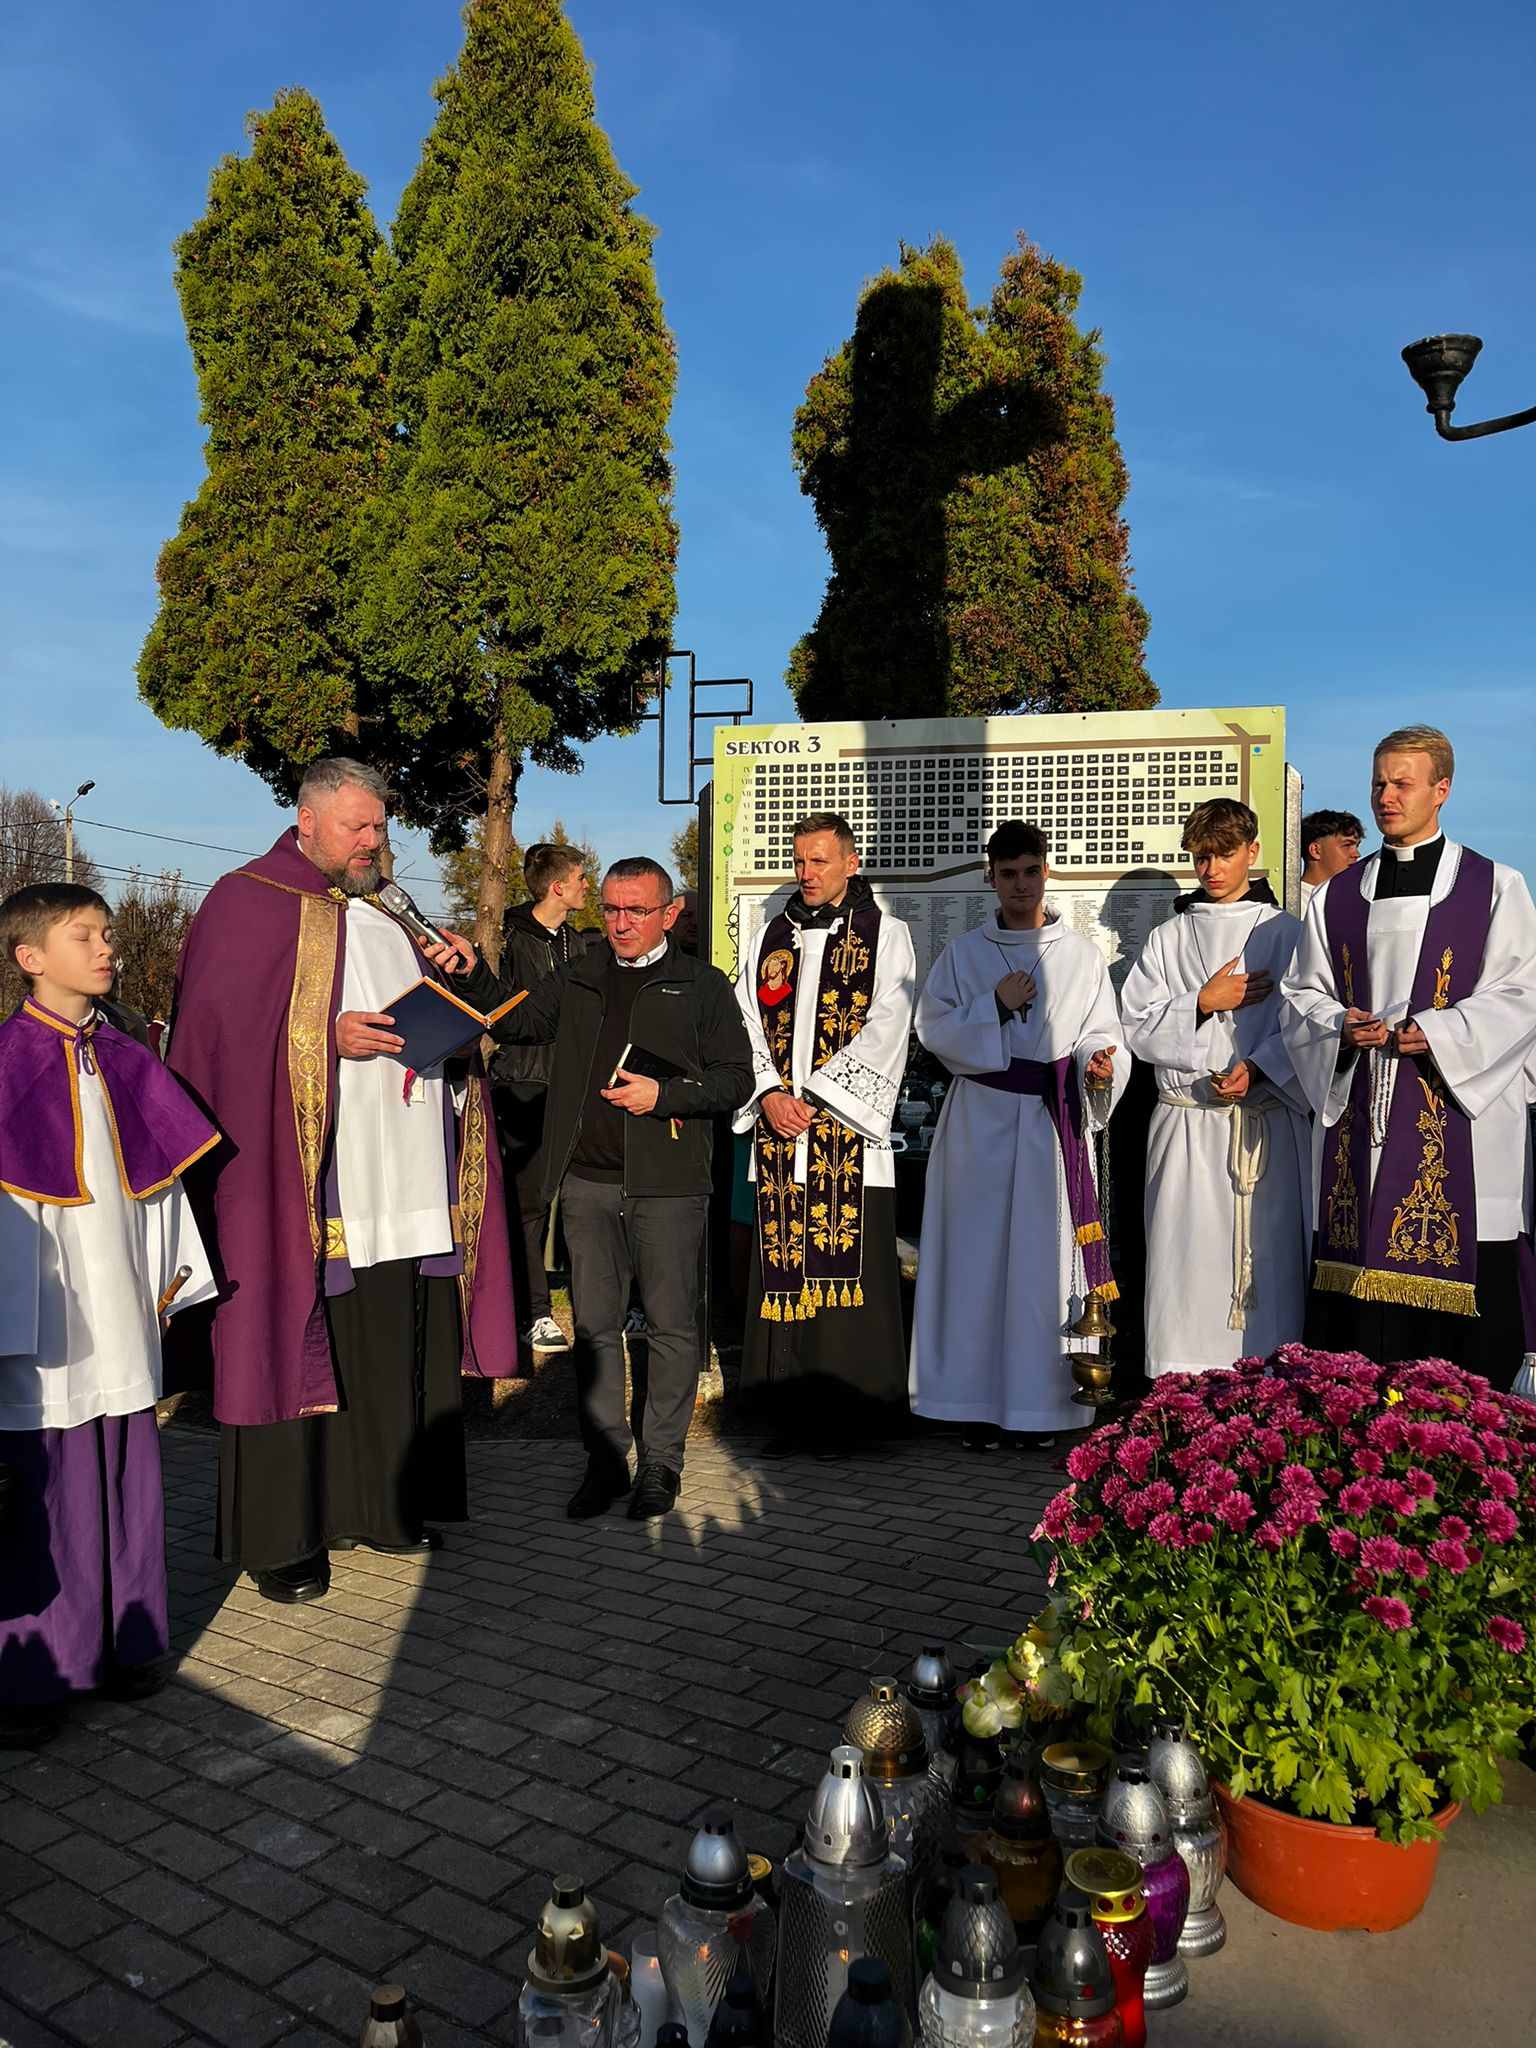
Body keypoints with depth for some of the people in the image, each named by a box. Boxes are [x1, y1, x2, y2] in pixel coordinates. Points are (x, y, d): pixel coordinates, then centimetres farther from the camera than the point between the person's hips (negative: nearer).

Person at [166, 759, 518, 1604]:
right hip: (305, 1174, -7)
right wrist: (331, 1036, -20)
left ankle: (378, 1503, 23)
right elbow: (213, 1028, -11)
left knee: (396, 1349, 10)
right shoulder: (249, 903, -1)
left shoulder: (380, 917, 21)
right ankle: (278, 1534, 7)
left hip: (403, 1184, 7)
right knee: (295, 1338, -3)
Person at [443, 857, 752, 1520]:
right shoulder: (579, 981, 16)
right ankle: (605, 1459, 18)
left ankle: (661, 1461, 15)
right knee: (594, 1325, 8)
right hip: (587, 1182, 4)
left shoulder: (702, 986, 5)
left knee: (670, 1325, 3)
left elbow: (735, 1076, 1)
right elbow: (515, 1022, 16)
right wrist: (472, 973, 0)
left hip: (666, 1186, -3)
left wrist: (662, 1094, -11)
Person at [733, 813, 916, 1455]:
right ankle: (787, 1411, 11)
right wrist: (769, 1094, -5)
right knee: (781, 1266, 3)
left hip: (848, 1128, -3)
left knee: (846, 1259, -3)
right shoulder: (771, 935, 15)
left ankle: (845, 1414, 6)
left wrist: (816, 1096, -11)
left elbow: (884, 1032, -6)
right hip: (778, 1125, 4)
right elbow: (748, 1021, 10)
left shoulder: (886, 935, 3)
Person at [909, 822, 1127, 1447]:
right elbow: (933, 1026, 2)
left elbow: (1101, 1034, 5)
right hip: (981, 1121, 0)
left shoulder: (1083, 955, 8)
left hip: (1054, 1121, 0)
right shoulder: (963, 953, 9)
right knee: (979, 1253, 0)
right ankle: (979, 1401, 7)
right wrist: (996, 1004, -10)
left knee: (1046, 1253, 0)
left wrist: (1099, 1063, -17)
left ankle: (1044, 1400, 7)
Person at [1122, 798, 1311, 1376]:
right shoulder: (1167, 938, 13)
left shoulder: (1285, 932, 8)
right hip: (1187, 1123, 1)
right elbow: (1137, 1027, 5)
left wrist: (1257, 1068, -15)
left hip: (1267, 1119, -1)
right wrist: (1204, 1002, -7)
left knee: (1267, 1257, -2)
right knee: (1186, 1258, 0)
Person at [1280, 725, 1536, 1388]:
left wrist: (1434, 1033, -15)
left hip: (1458, 1123, -3)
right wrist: (1342, 1029, -7)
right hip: (1355, 1122, 3)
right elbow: (1300, 996, 14)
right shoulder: (1336, 897, 14)